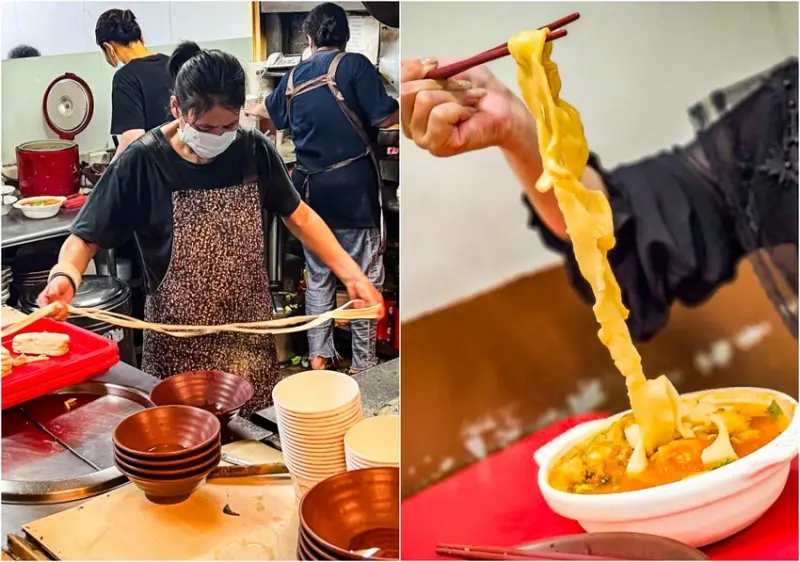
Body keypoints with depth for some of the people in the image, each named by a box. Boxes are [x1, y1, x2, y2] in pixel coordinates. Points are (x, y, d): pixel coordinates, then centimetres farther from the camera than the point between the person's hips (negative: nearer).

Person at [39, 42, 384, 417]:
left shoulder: (254, 151, -5)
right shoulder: (142, 163, -13)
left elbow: (298, 216, 7)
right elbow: (86, 238, -8)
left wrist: (350, 273, -3)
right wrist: (65, 275, -30)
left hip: (252, 342, 3)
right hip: (180, 348, -2)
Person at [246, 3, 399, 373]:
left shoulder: (295, 76, 12)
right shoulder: (354, 65, -7)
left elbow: (271, 110, 32)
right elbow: (386, 118, -15)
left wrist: (248, 109, 55)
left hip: (311, 187, 6)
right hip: (352, 186, -6)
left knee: (318, 277, 15)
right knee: (364, 277, 2)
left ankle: (319, 357, 20)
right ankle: (363, 366, 6)